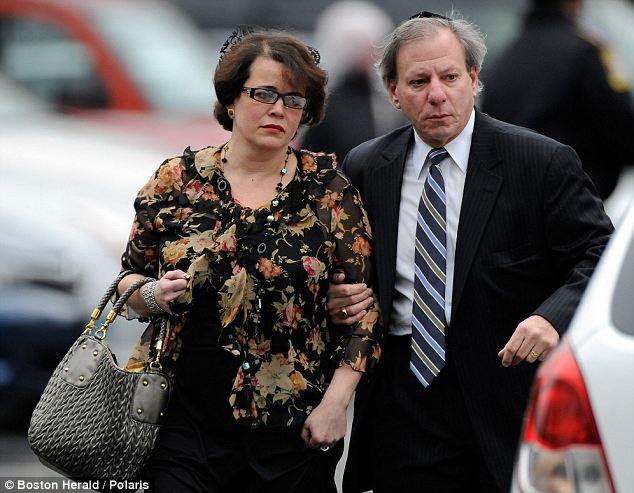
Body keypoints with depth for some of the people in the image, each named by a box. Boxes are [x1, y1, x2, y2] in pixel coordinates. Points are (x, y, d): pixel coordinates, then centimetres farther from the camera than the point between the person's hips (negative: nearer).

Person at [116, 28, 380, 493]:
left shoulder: (329, 188, 0)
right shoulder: (177, 179, 3)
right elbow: (128, 280, 13)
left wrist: (335, 402, -7)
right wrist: (154, 295, -10)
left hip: (293, 432, -1)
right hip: (185, 418, 1)